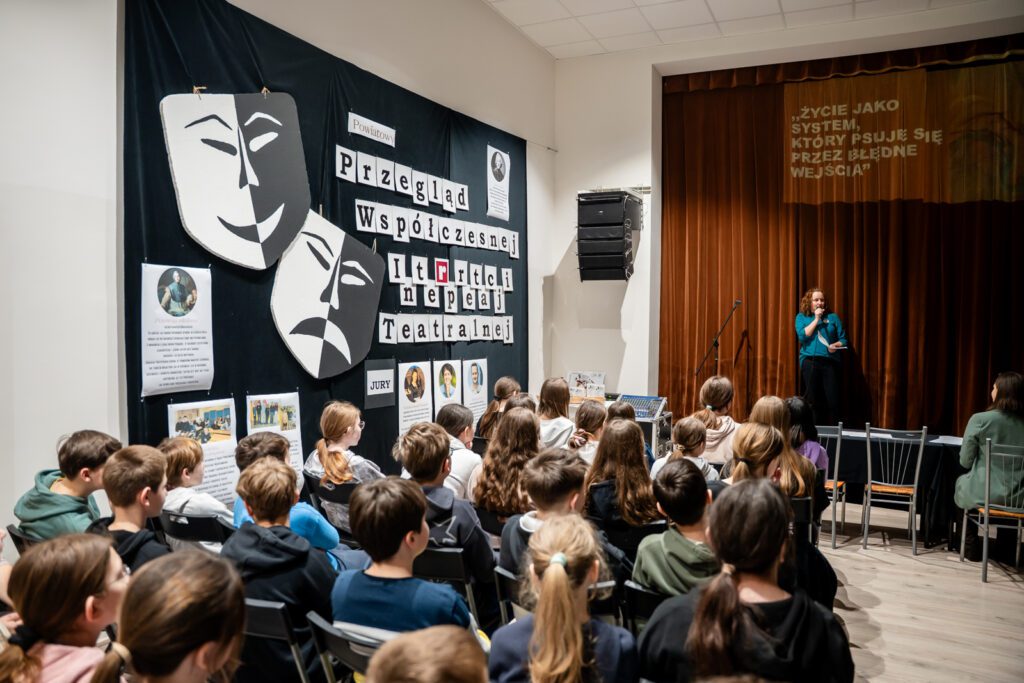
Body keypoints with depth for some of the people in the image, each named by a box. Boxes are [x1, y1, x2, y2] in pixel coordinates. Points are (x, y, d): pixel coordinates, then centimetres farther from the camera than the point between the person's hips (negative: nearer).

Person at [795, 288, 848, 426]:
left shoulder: (833, 317, 13)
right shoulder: (801, 317, 10)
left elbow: (843, 339, 10)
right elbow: (802, 336, -7)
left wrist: (836, 345, -12)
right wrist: (816, 319, -4)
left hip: (830, 362, 1)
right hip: (810, 362, -1)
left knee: (832, 400, -7)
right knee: (812, 400, 1)